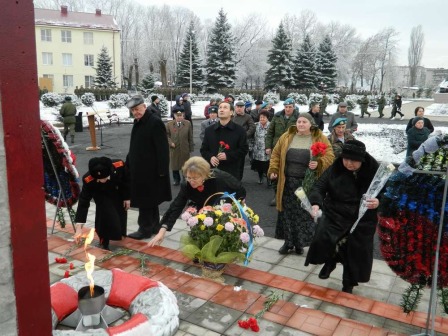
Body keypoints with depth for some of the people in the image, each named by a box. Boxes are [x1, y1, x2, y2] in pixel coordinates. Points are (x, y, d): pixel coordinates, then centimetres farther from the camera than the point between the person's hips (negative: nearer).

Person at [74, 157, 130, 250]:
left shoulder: (119, 166, -38)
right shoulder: (88, 180, -39)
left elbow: (126, 180, -16)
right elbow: (83, 202, -33)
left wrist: (127, 197, -5)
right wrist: (78, 228, -35)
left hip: (118, 194, 3)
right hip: (102, 196, -2)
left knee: (121, 214, 12)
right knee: (105, 214, -24)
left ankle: (119, 234, 42)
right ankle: (104, 242, -2)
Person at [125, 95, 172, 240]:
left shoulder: (155, 122, -17)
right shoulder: (138, 122, 13)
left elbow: (162, 148, -20)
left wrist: (162, 169, -23)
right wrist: (129, 164, 17)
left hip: (150, 170, -9)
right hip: (140, 169, 9)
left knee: (145, 200, -2)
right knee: (150, 200, 17)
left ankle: (145, 229, 8)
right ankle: (154, 226, 28)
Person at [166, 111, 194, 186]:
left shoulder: (187, 123, -1)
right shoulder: (169, 124, -2)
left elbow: (190, 137, 2)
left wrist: (191, 148, 2)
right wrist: (170, 142, -11)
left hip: (185, 149, 0)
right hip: (174, 149, 0)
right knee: (174, 165, 9)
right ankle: (176, 179, 26)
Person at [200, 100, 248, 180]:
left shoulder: (239, 130, 2)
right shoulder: (209, 130, 11)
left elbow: (244, 149, -1)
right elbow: (203, 149, 14)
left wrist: (228, 155, -14)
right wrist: (210, 157, -8)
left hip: (232, 172, -2)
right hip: (213, 171, 2)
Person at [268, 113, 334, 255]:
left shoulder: (320, 139, 1)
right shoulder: (286, 137, 8)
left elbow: (329, 157, -4)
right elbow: (276, 155, 11)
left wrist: (318, 163, -23)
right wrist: (273, 170, -1)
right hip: (288, 182, 2)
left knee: (306, 214, 3)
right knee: (288, 213, 8)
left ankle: (300, 243, 17)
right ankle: (288, 242, 22)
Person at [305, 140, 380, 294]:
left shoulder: (374, 171, -10)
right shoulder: (335, 169, -5)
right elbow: (319, 186, -8)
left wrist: (378, 202, -28)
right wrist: (316, 203, -28)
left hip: (362, 220, 0)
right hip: (335, 215, 0)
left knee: (355, 254, 9)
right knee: (322, 240, -23)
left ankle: (348, 284, 39)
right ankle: (330, 260, 15)